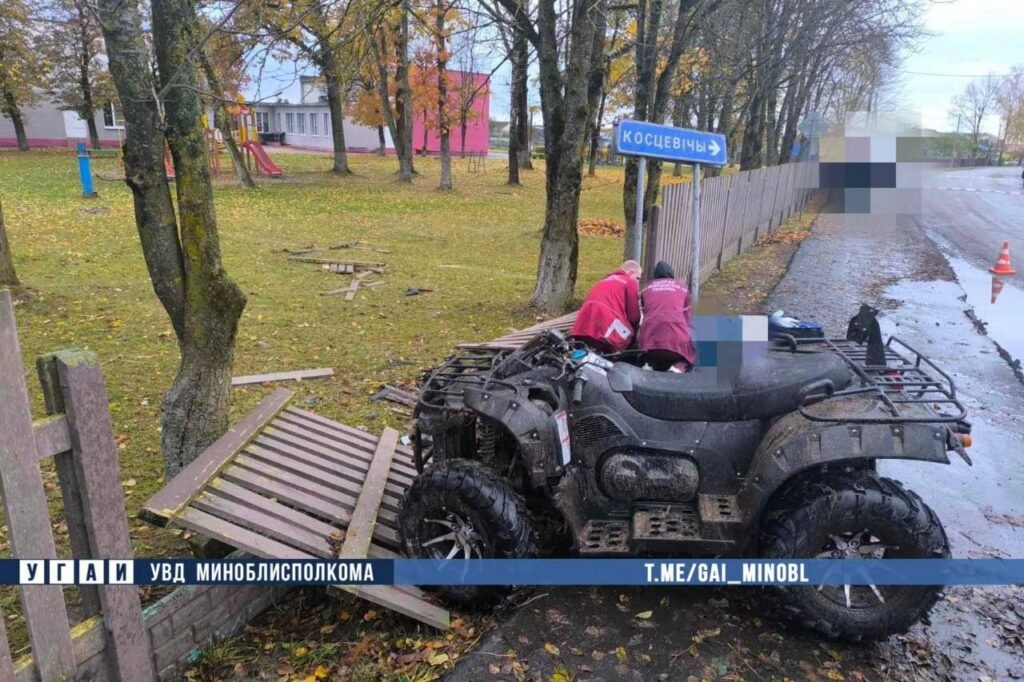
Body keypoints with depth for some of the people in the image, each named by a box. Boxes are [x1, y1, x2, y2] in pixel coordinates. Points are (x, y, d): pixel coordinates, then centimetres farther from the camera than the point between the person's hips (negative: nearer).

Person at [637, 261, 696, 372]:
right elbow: (688, 317, 27)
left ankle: (650, 364, -5)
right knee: (692, 356, 26)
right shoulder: (682, 288, 24)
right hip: (677, 335, -1)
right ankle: (678, 367, -7)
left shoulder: (647, 288, 26)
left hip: (650, 337, 2)